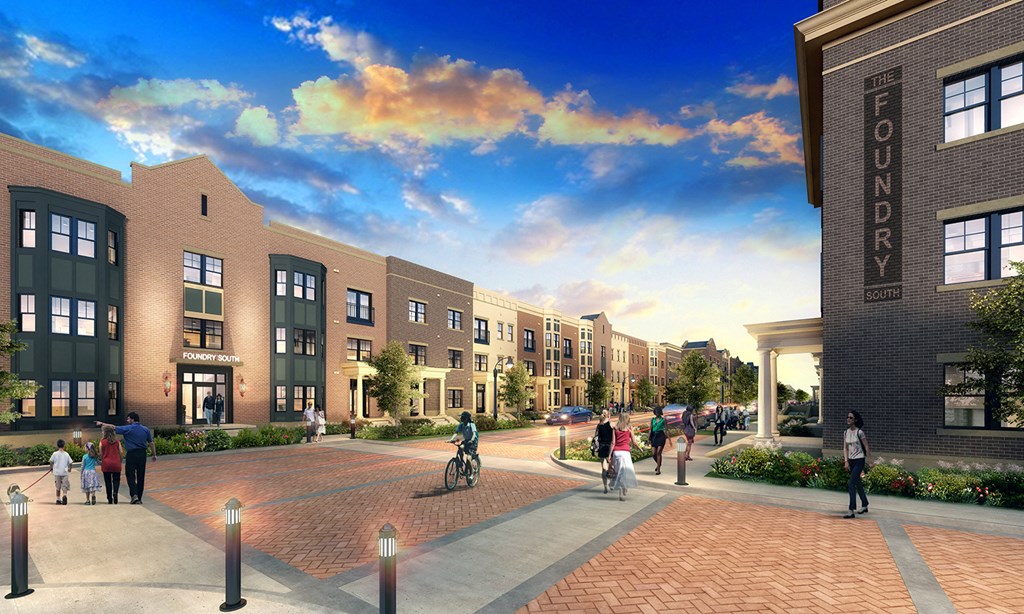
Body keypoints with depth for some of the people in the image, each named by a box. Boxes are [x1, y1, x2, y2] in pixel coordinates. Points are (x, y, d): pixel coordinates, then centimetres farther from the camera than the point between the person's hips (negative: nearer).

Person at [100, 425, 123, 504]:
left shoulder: (102, 441, -3)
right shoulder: (117, 441, 2)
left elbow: (101, 454, 1)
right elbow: (121, 452, 2)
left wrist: (101, 461, 19)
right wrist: (120, 461, 14)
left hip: (106, 464, -1)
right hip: (116, 463, 1)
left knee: (108, 482, 7)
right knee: (116, 480, 8)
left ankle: (110, 500, 10)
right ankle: (115, 492, -19)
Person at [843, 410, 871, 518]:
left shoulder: (859, 432, -13)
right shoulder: (845, 432, 4)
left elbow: (866, 448, -7)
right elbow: (845, 448, 7)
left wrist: (869, 461, -5)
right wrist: (846, 461, 0)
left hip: (859, 460, -6)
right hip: (851, 460, 6)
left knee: (851, 484, -13)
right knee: (858, 484, 18)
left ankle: (851, 511, -12)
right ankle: (864, 506, 34)